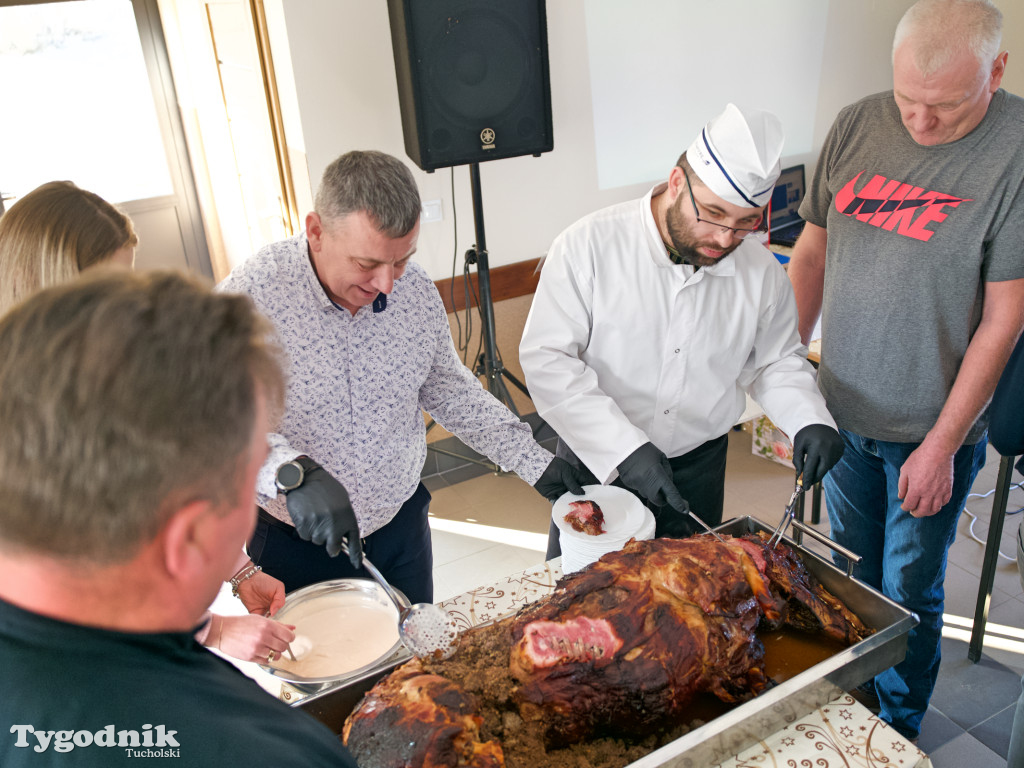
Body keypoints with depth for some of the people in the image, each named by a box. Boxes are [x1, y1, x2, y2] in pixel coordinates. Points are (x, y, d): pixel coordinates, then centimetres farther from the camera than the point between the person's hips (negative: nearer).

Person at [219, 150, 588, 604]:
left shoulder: (416, 290, -8)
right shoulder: (250, 295, -22)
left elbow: (446, 388, 6)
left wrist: (531, 460, 1)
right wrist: (292, 474, -46)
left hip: (401, 527, 4)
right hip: (298, 542, -4)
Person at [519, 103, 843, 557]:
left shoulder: (762, 272, -6)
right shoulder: (589, 246, -18)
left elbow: (776, 360, 9)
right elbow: (546, 358, -20)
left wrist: (809, 419, -12)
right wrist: (626, 448, -28)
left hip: (697, 469, 3)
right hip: (597, 460, -3)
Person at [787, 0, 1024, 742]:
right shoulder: (856, 126, -4)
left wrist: (941, 445, -13)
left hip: (931, 430, -4)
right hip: (841, 410, 4)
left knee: (909, 596, 12)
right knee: (852, 577, 21)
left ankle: (900, 729, 37)